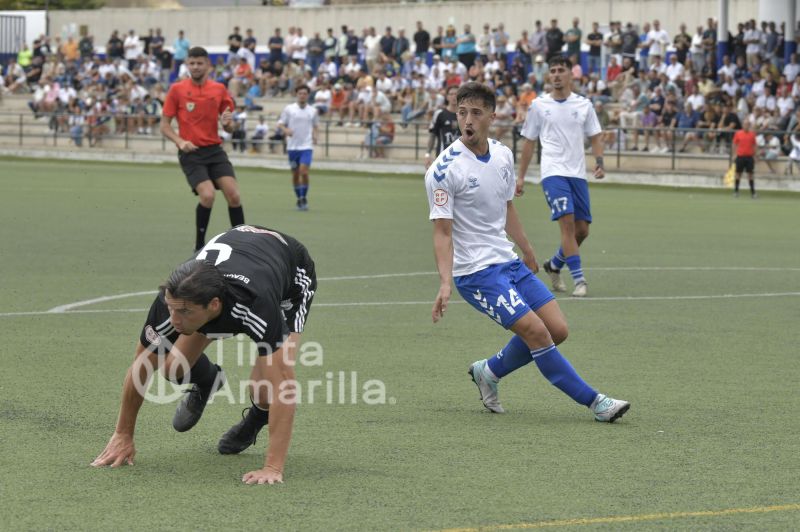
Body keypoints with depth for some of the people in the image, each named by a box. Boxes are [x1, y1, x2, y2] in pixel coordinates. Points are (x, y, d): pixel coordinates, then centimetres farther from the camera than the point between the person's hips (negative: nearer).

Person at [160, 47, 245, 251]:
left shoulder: (219, 89, 6)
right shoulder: (177, 89, -2)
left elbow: (229, 129, 11)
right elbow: (165, 125, 1)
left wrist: (228, 123, -13)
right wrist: (180, 141, -17)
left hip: (215, 150, 3)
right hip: (190, 153, -3)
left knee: (233, 194, -11)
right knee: (207, 195, -20)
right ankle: (199, 247, -2)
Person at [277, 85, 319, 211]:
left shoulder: (313, 111, 6)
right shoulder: (289, 109, 2)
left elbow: (316, 126, 19)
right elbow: (280, 124, 4)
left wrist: (315, 135, -2)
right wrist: (285, 130, -18)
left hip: (307, 146, -1)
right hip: (292, 146, 1)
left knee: (304, 172, -16)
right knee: (295, 174, 7)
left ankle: (304, 198, -3)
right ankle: (299, 199, 22)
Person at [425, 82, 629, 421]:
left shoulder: (503, 155, 5)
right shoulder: (443, 170, -16)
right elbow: (442, 232, -18)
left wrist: (527, 250, 31)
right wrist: (445, 283, -28)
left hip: (509, 263, 7)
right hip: (475, 271, -7)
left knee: (557, 330, 1)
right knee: (537, 332, -16)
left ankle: (489, 371, 21)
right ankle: (593, 401, -6)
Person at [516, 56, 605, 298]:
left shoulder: (584, 105, 8)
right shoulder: (539, 105, 4)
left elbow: (595, 137, 10)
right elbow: (529, 142, 11)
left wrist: (599, 162, -8)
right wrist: (521, 176, 9)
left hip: (578, 174, 3)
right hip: (553, 172, -3)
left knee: (582, 230, 3)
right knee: (567, 222, -20)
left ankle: (554, 265, 28)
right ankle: (579, 279, -18)